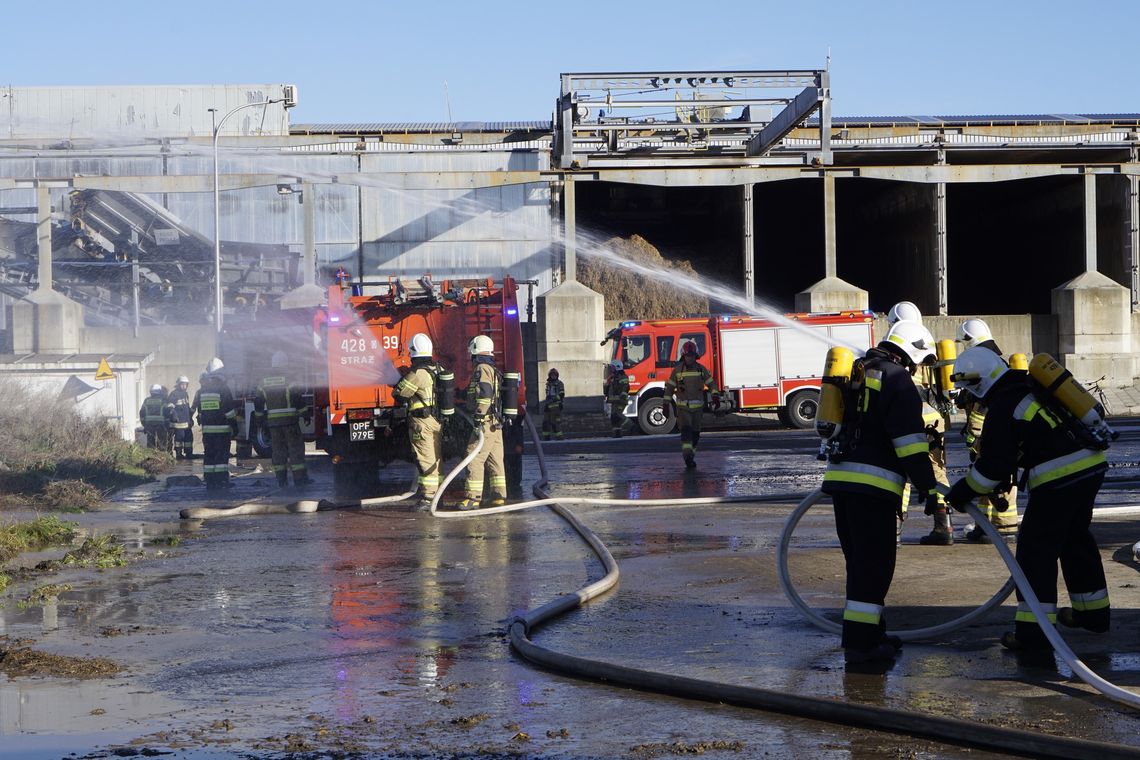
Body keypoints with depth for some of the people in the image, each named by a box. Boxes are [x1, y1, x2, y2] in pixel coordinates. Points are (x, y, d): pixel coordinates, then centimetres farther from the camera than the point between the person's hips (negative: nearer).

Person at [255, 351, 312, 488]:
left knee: (278, 450, 8)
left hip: (272, 422, 4)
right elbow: (298, 399, -10)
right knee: (295, 448, 0)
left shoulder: (263, 383, 7)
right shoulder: (289, 381, -8)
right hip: (290, 420, -4)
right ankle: (299, 477, -3)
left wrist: (261, 418, 21)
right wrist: (304, 414, -2)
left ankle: (281, 478, 7)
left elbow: (258, 403, 11)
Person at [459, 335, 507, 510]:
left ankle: (473, 497, -11)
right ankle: (499, 496, 11)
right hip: (496, 423, 10)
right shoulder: (494, 370, 21)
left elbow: (484, 394, -23)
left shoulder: (482, 369, -11)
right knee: (495, 460, 10)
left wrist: (479, 419, -24)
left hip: (485, 423, -10)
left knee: (474, 458, -9)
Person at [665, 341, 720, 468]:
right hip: (682, 406, -3)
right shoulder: (677, 370, -1)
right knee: (686, 430, -18)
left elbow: (711, 383, 9)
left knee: (695, 433, 7)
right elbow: (669, 387, 5)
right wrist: (666, 403, 2)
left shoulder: (701, 369, 4)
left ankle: (690, 457, 20)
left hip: (697, 406, 3)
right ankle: (687, 456, -26)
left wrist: (716, 397, -4)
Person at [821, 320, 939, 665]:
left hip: (839, 477, 9)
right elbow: (910, 441, -12)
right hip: (872, 482, -8)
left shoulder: (858, 373, 21)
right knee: (874, 563, -5)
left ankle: (869, 632, 24)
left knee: (860, 561, 16)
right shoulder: (897, 379, -5)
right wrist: (929, 487, -11)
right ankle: (860, 642, -7)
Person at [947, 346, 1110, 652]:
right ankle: (1093, 612, 36)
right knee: (1076, 538, 24)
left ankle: (1033, 631, -2)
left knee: (1036, 548, -1)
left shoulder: (1002, 407, -11)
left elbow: (993, 464, -12)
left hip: (1059, 479, -9)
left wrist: (963, 492, 1)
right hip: (1092, 465, 9)